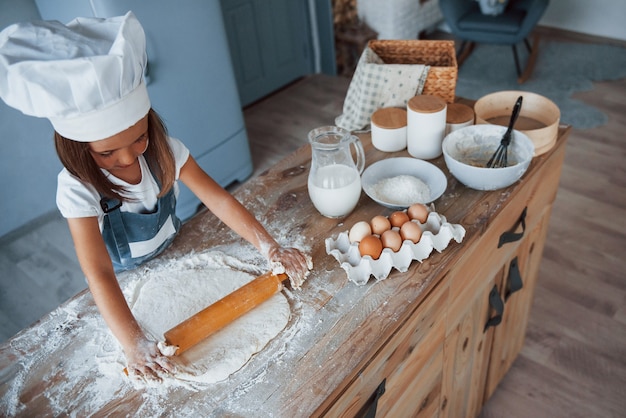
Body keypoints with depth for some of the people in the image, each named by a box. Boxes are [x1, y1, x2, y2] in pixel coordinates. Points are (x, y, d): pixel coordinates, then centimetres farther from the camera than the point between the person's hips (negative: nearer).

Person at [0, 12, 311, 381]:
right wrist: (133, 343, -50)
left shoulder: (165, 150, -24)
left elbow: (217, 199, -28)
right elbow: (99, 272, -39)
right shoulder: (78, 187, -32)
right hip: (127, 282, -2)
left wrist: (271, 248, -39)